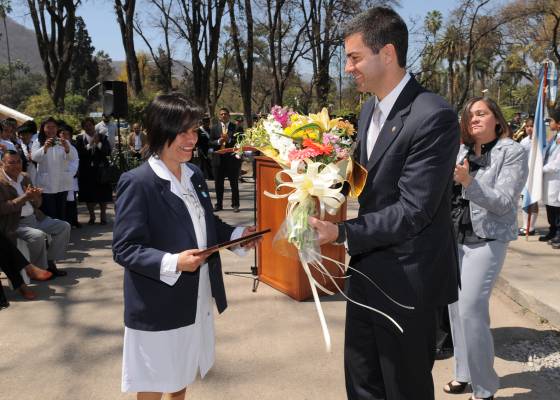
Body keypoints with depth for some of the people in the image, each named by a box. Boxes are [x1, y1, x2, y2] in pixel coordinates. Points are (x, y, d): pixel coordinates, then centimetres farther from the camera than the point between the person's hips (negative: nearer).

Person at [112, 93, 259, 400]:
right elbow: (124, 249, -21)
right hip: (157, 307, -7)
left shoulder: (194, 174, 4)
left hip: (196, 299, 7)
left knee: (181, 375, 26)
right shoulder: (137, 183, -19)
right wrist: (171, 263, -34)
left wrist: (238, 235, -3)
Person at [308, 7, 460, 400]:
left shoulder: (434, 117, -22)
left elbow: (412, 211, -24)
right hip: (367, 271, 8)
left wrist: (341, 233, -25)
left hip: (406, 280, -8)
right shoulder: (369, 108, 7)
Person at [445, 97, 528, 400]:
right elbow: (448, 193, 10)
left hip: (487, 240, -5)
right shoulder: (462, 151, 8)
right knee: (455, 305, 10)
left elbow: (503, 203, -14)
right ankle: (464, 372, 27)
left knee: (470, 308, -10)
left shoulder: (513, 152, -6)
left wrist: (468, 181, -25)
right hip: (455, 237, 6)